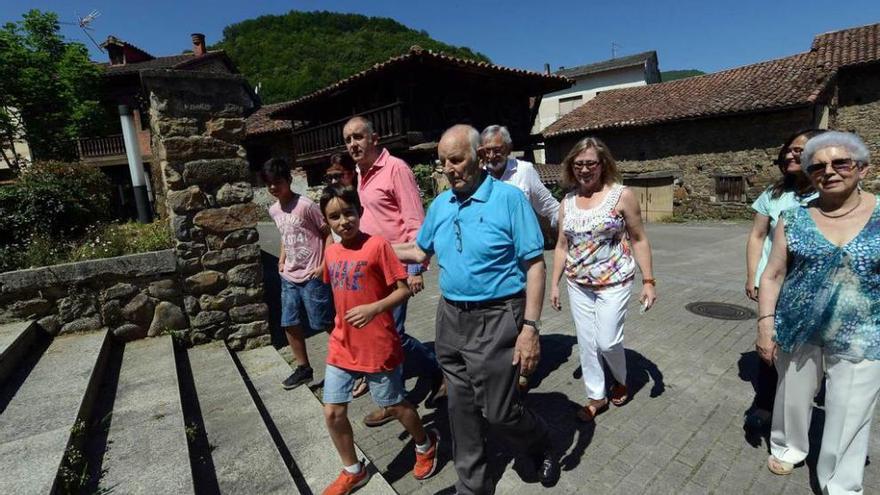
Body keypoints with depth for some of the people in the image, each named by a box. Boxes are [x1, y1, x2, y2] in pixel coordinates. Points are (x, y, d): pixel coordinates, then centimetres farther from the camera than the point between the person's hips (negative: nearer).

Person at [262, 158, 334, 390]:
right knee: (289, 324, 11)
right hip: (289, 278, 7)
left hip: (312, 277, -7)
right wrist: (281, 261, 13)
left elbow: (328, 234, -11)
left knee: (326, 323, 1)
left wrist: (324, 265, -17)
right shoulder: (274, 210, 8)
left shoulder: (306, 205, -14)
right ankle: (304, 368, 28)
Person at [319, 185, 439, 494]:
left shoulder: (377, 245, -16)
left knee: (394, 406, 12)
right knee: (333, 412, 10)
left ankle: (425, 445, 42)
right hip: (341, 347, 6)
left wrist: (374, 308, -30)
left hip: (378, 347, -5)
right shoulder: (331, 252, 4)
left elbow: (403, 290, -16)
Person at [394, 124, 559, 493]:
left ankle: (541, 448, 40)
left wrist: (530, 327, -17)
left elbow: (534, 265, -12)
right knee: (462, 407, 16)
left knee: (499, 411, 4)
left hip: (495, 320, -5)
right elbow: (420, 251, 19)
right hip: (451, 317, 6)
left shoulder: (509, 198, -11)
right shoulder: (440, 204, 6)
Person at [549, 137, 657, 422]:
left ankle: (621, 380, 31)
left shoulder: (622, 196, -8)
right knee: (586, 343, 9)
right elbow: (562, 246, 9)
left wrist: (648, 281, -8)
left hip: (614, 283, -4)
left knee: (607, 341, -3)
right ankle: (596, 396, 27)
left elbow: (639, 240, -5)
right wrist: (554, 283, 8)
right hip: (578, 284, 4)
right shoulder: (568, 201, 4)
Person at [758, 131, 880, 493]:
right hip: (797, 328, 1)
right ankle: (788, 446, 44)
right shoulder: (794, 219, -4)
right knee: (793, 395, 18)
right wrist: (765, 325, -7)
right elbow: (773, 275, -1)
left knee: (849, 416, 8)